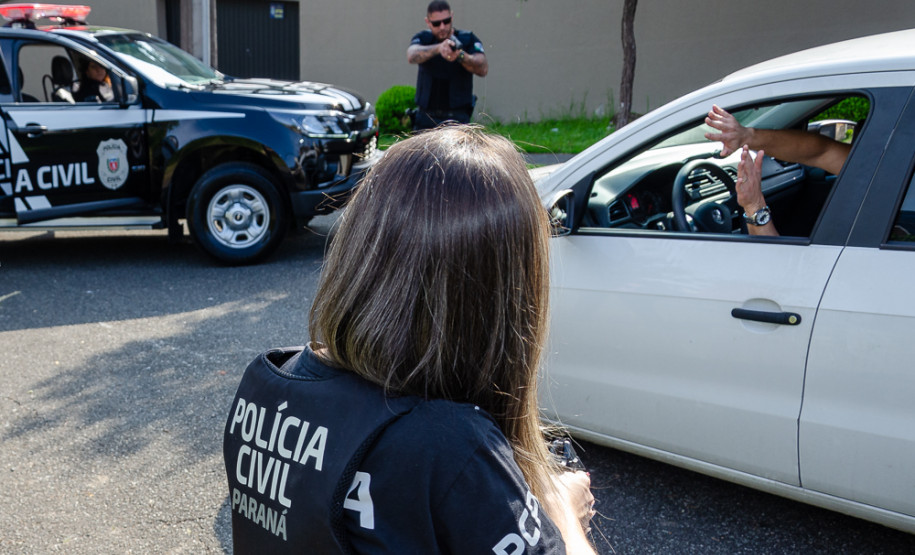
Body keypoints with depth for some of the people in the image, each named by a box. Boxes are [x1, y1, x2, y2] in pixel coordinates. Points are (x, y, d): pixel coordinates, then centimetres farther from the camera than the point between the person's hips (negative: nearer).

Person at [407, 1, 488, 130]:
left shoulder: (468, 39, 0)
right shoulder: (423, 38, 4)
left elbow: (483, 69, -16)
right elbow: (412, 56, -20)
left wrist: (461, 56, -36)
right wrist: (438, 48, -40)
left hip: (458, 119, -2)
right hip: (426, 119, 2)